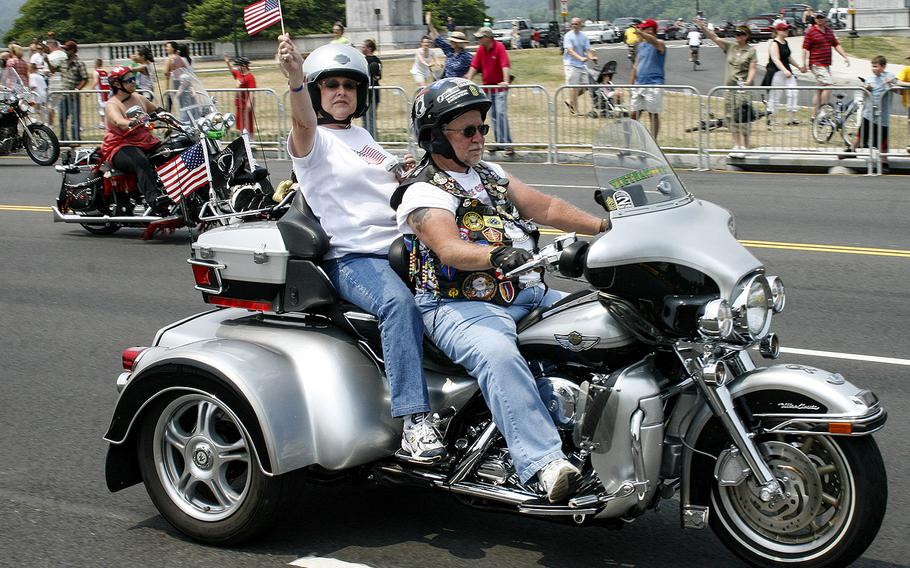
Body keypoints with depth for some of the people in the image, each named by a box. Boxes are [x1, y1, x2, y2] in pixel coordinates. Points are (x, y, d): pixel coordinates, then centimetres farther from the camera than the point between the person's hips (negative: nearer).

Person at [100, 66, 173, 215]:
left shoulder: (138, 98, 16)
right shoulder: (112, 105, -6)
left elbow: (156, 111, 33)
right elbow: (118, 122, -29)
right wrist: (132, 123, -49)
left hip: (146, 142, 8)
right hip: (120, 147, -7)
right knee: (140, 162, -40)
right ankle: (154, 198, -56)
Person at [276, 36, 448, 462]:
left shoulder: (362, 136, 22)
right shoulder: (312, 140, -2)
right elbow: (303, 123, -27)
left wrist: (409, 173, 11)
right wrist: (295, 78, -47)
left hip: (399, 247, 8)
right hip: (351, 258, -8)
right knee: (399, 303, -35)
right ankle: (413, 423, -40)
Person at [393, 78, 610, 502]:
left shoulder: (489, 175, 23)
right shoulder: (423, 193, -3)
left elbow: (545, 207, 18)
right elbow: (449, 249, -20)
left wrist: (606, 227, 7)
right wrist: (498, 255, -39)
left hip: (527, 294, 8)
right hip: (461, 305, -8)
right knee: (498, 354, -37)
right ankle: (542, 463, -44)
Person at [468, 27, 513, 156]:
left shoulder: (499, 47, -13)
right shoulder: (480, 49, 4)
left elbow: (505, 65, -23)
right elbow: (474, 66, 4)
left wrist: (505, 81, -34)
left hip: (500, 87, -6)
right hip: (488, 87, 6)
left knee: (501, 114, -15)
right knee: (493, 116, 8)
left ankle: (508, 144, -15)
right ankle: (499, 142, 16)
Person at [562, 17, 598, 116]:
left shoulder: (583, 36, 9)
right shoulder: (568, 36, -8)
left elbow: (588, 49, 6)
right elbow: (570, 50, -19)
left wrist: (591, 57, -17)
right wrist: (580, 58, -34)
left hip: (582, 64, 6)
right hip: (571, 64, -6)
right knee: (573, 88, -5)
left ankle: (570, 102, 24)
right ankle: (575, 110, 1)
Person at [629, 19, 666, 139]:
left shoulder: (659, 45, -7)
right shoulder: (640, 45, 14)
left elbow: (654, 41, -32)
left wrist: (640, 32, -49)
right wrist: (631, 83, 14)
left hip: (654, 85, -7)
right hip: (639, 84, 7)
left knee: (654, 114, 0)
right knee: (634, 114, 5)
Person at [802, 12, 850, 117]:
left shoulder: (829, 31, 15)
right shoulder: (811, 32, -6)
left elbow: (836, 45, 18)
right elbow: (805, 49, -9)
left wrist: (845, 56, 10)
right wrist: (804, 64, -16)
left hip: (826, 64, 8)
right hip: (817, 64, -8)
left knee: (820, 89, 10)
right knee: (828, 86, -17)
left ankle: (815, 114, 16)